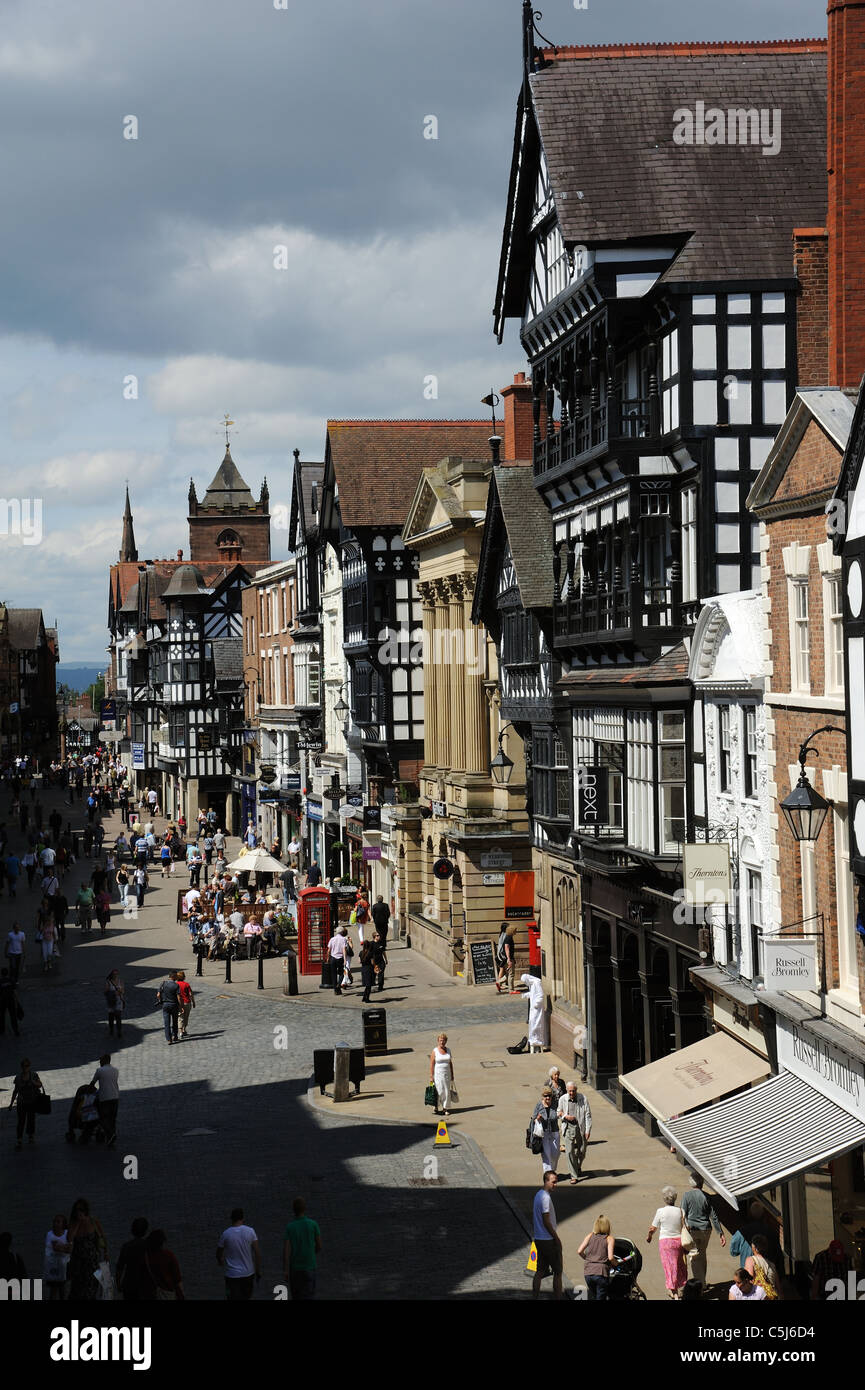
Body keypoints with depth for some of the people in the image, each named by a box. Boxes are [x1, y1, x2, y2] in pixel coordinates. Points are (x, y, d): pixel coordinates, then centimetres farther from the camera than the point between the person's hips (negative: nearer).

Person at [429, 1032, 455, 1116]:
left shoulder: (448, 1050, 8)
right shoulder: (434, 1051, -6)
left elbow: (450, 1063, 12)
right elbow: (431, 1064, -7)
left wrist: (452, 1075, 10)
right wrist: (431, 1076, -12)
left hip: (447, 1073, 4)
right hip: (437, 1073, -4)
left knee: (447, 1091, 3)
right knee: (439, 1091, -7)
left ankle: (445, 1108, 10)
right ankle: (436, 1107, 8)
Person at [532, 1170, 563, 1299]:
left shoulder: (538, 1194, 11)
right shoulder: (546, 1197, -19)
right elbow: (546, 1222, -20)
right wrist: (557, 1238, -13)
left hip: (538, 1239, 9)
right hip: (548, 1240, -9)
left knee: (540, 1270, 12)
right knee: (557, 1271, 0)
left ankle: (534, 1296, 13)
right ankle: (557, 1296, 2)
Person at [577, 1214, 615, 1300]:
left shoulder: (590, 1236, 10)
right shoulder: (609, 1239, -1)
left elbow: (579, 1251, 4)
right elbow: (610, 1257, -11)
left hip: (588, 1272, 4)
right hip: (601, 1273, -4)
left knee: (592, 1297, 22)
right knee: (601, 1299, -1)